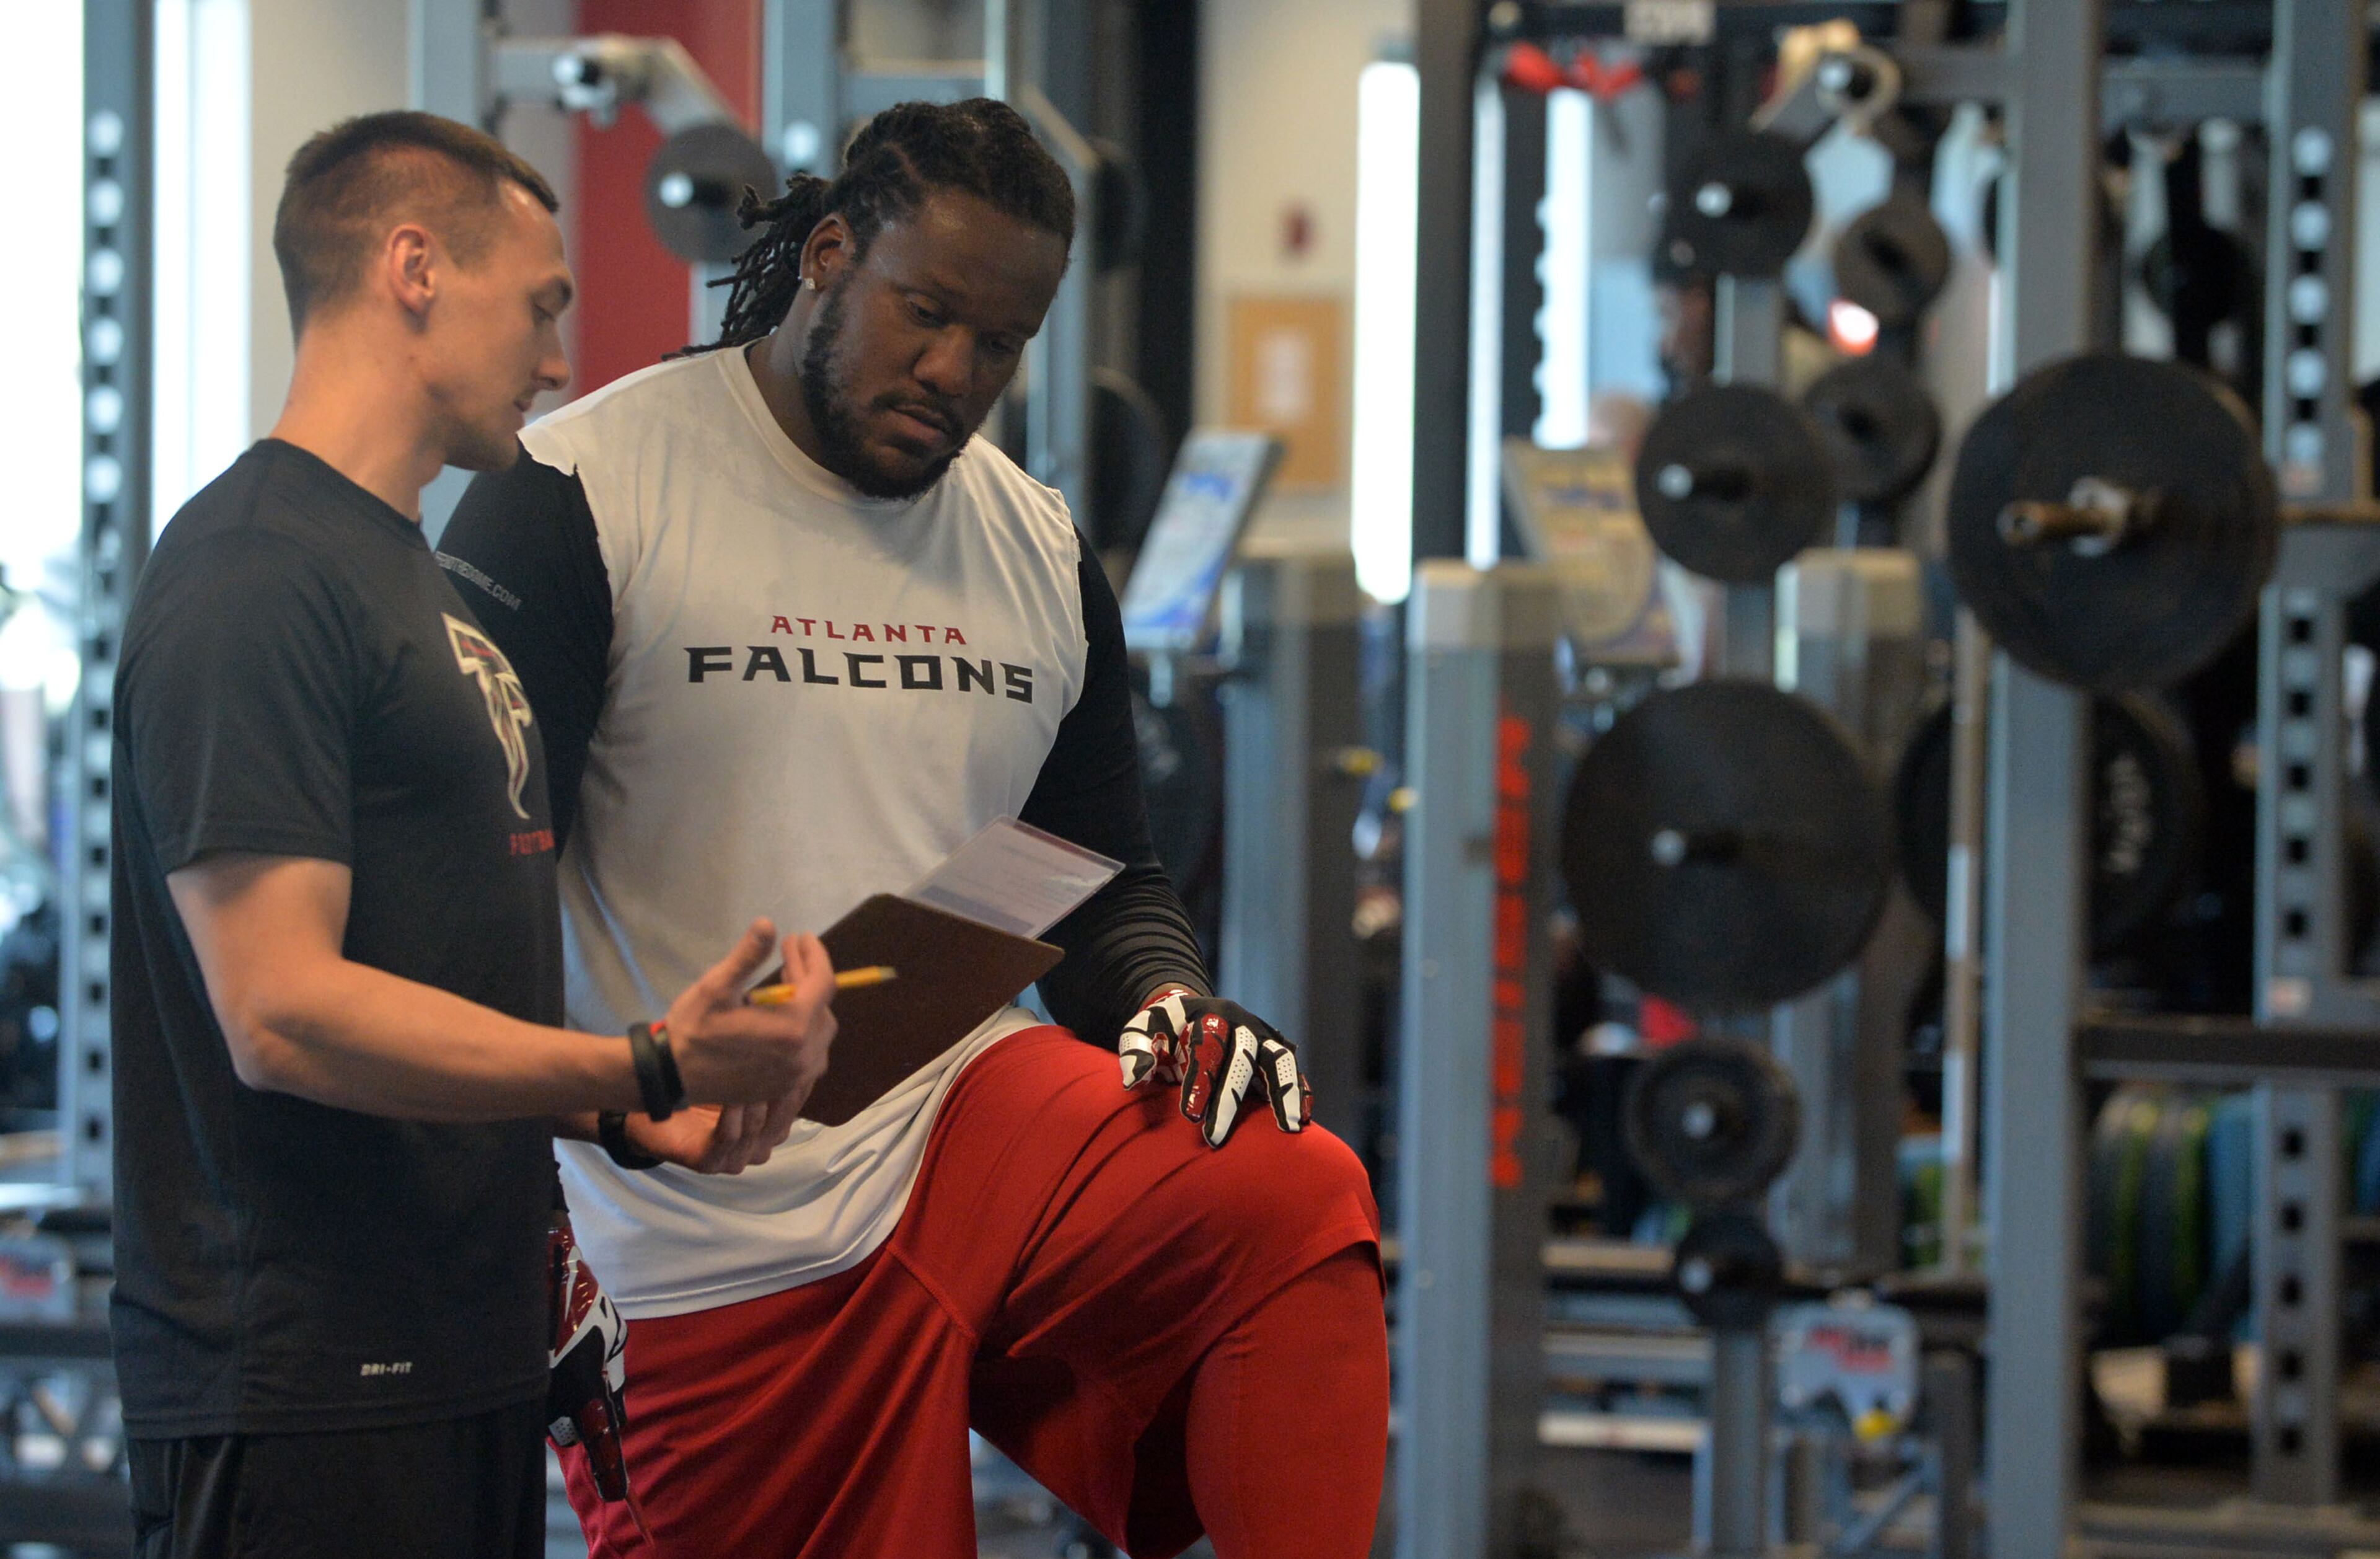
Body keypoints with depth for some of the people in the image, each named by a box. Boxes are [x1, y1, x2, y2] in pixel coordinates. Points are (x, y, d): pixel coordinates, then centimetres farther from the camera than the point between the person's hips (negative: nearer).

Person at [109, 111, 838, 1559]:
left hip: (464, 1360, 10)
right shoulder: (252, 579, -13)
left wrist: (644, 1115, 10)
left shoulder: (425, 579, 20)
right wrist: (646, 1074, -24)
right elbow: (282, 1013, -21)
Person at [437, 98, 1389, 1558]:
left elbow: (1110, 881, 20)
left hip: (974, 1117, 4)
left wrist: (1168, 999, -4)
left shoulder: (1043, 551, 12)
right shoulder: (578, 500, -5)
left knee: (1300, 1199, -22)